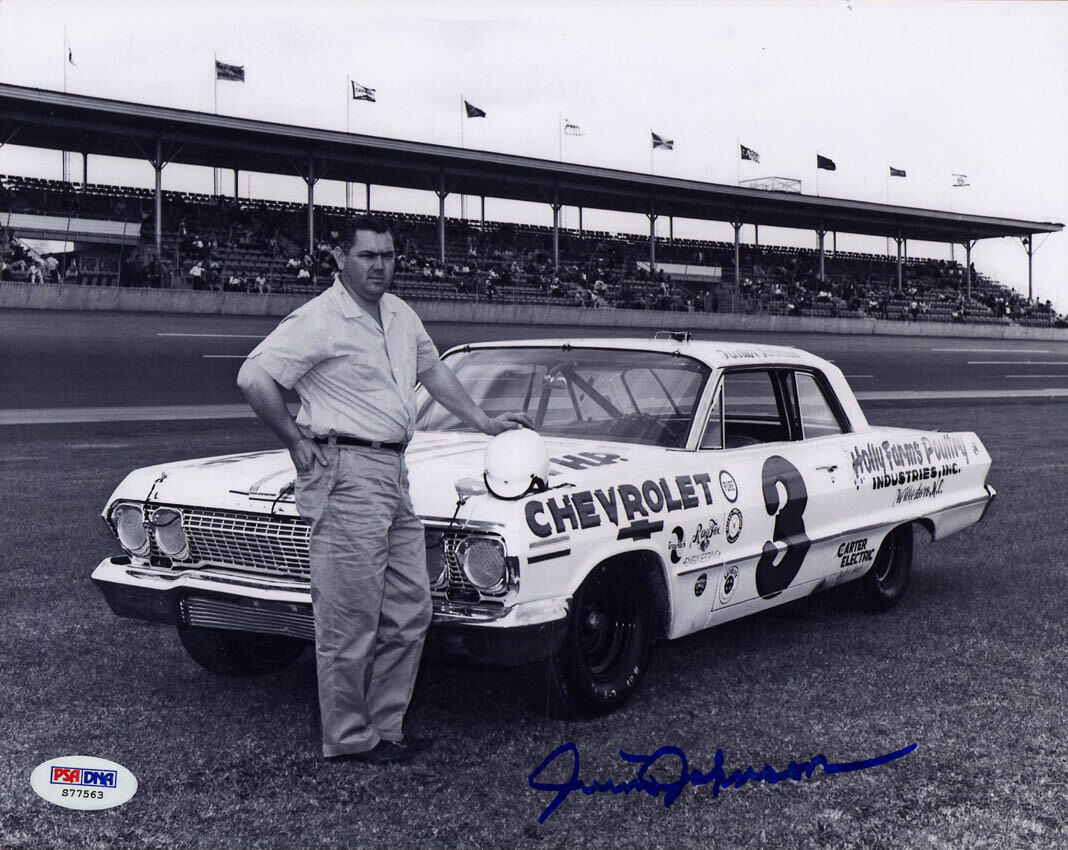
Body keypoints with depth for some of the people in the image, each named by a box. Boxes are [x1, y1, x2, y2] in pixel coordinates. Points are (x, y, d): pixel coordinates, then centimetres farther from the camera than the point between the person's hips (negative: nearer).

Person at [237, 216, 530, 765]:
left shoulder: (400, 315, 14)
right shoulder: (319, 321, -11)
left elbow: (433, 371, 29)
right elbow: (254, 378, -18)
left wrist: (484, 423, 26)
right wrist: (298, 444, -11)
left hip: (395, 476, 9)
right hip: (345, 477, -9)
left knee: (410, 612, 10)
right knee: (351, 621, -4)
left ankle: (385, 727, 20)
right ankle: (348, 741, 7)